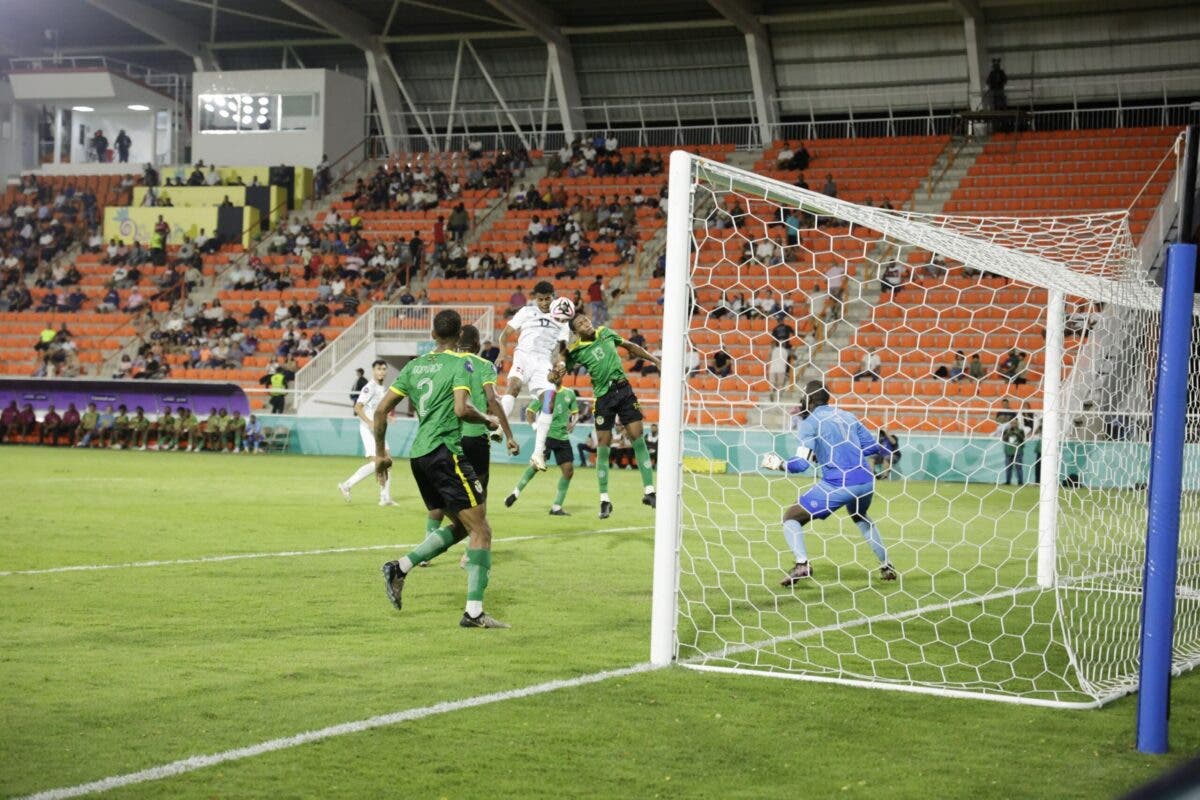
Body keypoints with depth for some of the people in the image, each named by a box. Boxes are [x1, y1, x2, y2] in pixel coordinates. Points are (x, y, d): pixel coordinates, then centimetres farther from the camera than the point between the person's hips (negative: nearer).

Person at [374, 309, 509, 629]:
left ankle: (400, 568, 8)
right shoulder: (459, 364, -4)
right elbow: (461, 409, -20)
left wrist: (380, 453, 22)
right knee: (481, 529, -4)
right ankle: (474, 611, -10)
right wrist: (487, 420, -1)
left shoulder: (414, 365, 14)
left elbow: (381, 410, 13)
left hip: (419, 455, 8)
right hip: (445, 452, -8)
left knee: (461, 526, 19)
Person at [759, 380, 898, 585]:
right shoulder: (848, 417, 17)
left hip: (837, 485, -6)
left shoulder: (809, 422, 0)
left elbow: (801, 463, -9)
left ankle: (802, 563, -17)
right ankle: (886, 566, 31)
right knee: (860, 517, 37)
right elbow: (873, 447, 18)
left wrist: (777, 464, 8)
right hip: (866, 482, 6)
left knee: (791, 517, 6)